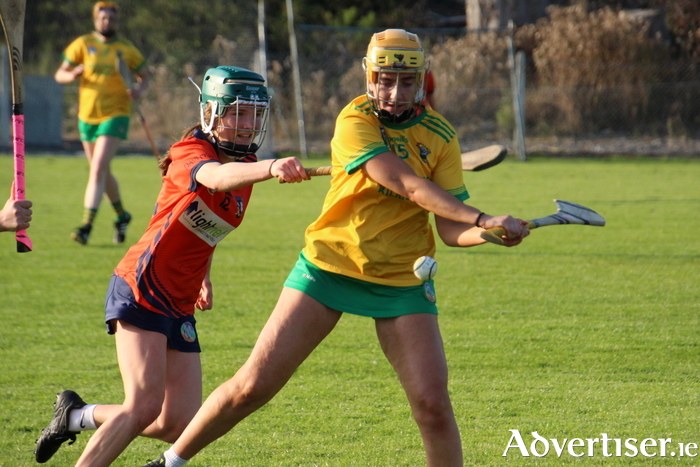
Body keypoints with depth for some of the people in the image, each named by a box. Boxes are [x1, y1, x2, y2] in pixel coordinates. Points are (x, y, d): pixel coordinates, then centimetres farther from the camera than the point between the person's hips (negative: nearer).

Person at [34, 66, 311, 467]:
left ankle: (78, 416, 24)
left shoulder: (246, 162, 9)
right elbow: (218, 177, -42)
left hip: (180, 306, 8)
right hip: (141, 290, -8)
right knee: (146, 404, -22)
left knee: (180, 426, 3)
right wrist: (271, 168, -60)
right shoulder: (189, 154, -16)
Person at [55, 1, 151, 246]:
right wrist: (72, 75, -21)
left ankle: (86, 226, -22)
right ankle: (121, 216, 37)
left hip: (115, 114, -3)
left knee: (98, 169, -17)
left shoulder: (127, 49, 1)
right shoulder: (83, 44, 3)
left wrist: (139, 90, -10)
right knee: (102, 171, 15)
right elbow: (59, 74, 2)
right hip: (88, 116, 3)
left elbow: (145, 76, 12)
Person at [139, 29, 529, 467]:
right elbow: (408, 185, -27)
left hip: (402, 279, 2)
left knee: (433, 404, -12)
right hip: (329, 264, -2)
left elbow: (451, 229, -6)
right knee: (253, 386, -2)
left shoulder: (440, 135, -2)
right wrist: (480, 217, -34)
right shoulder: (355, 122, -14)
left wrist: (490, 232, -27)